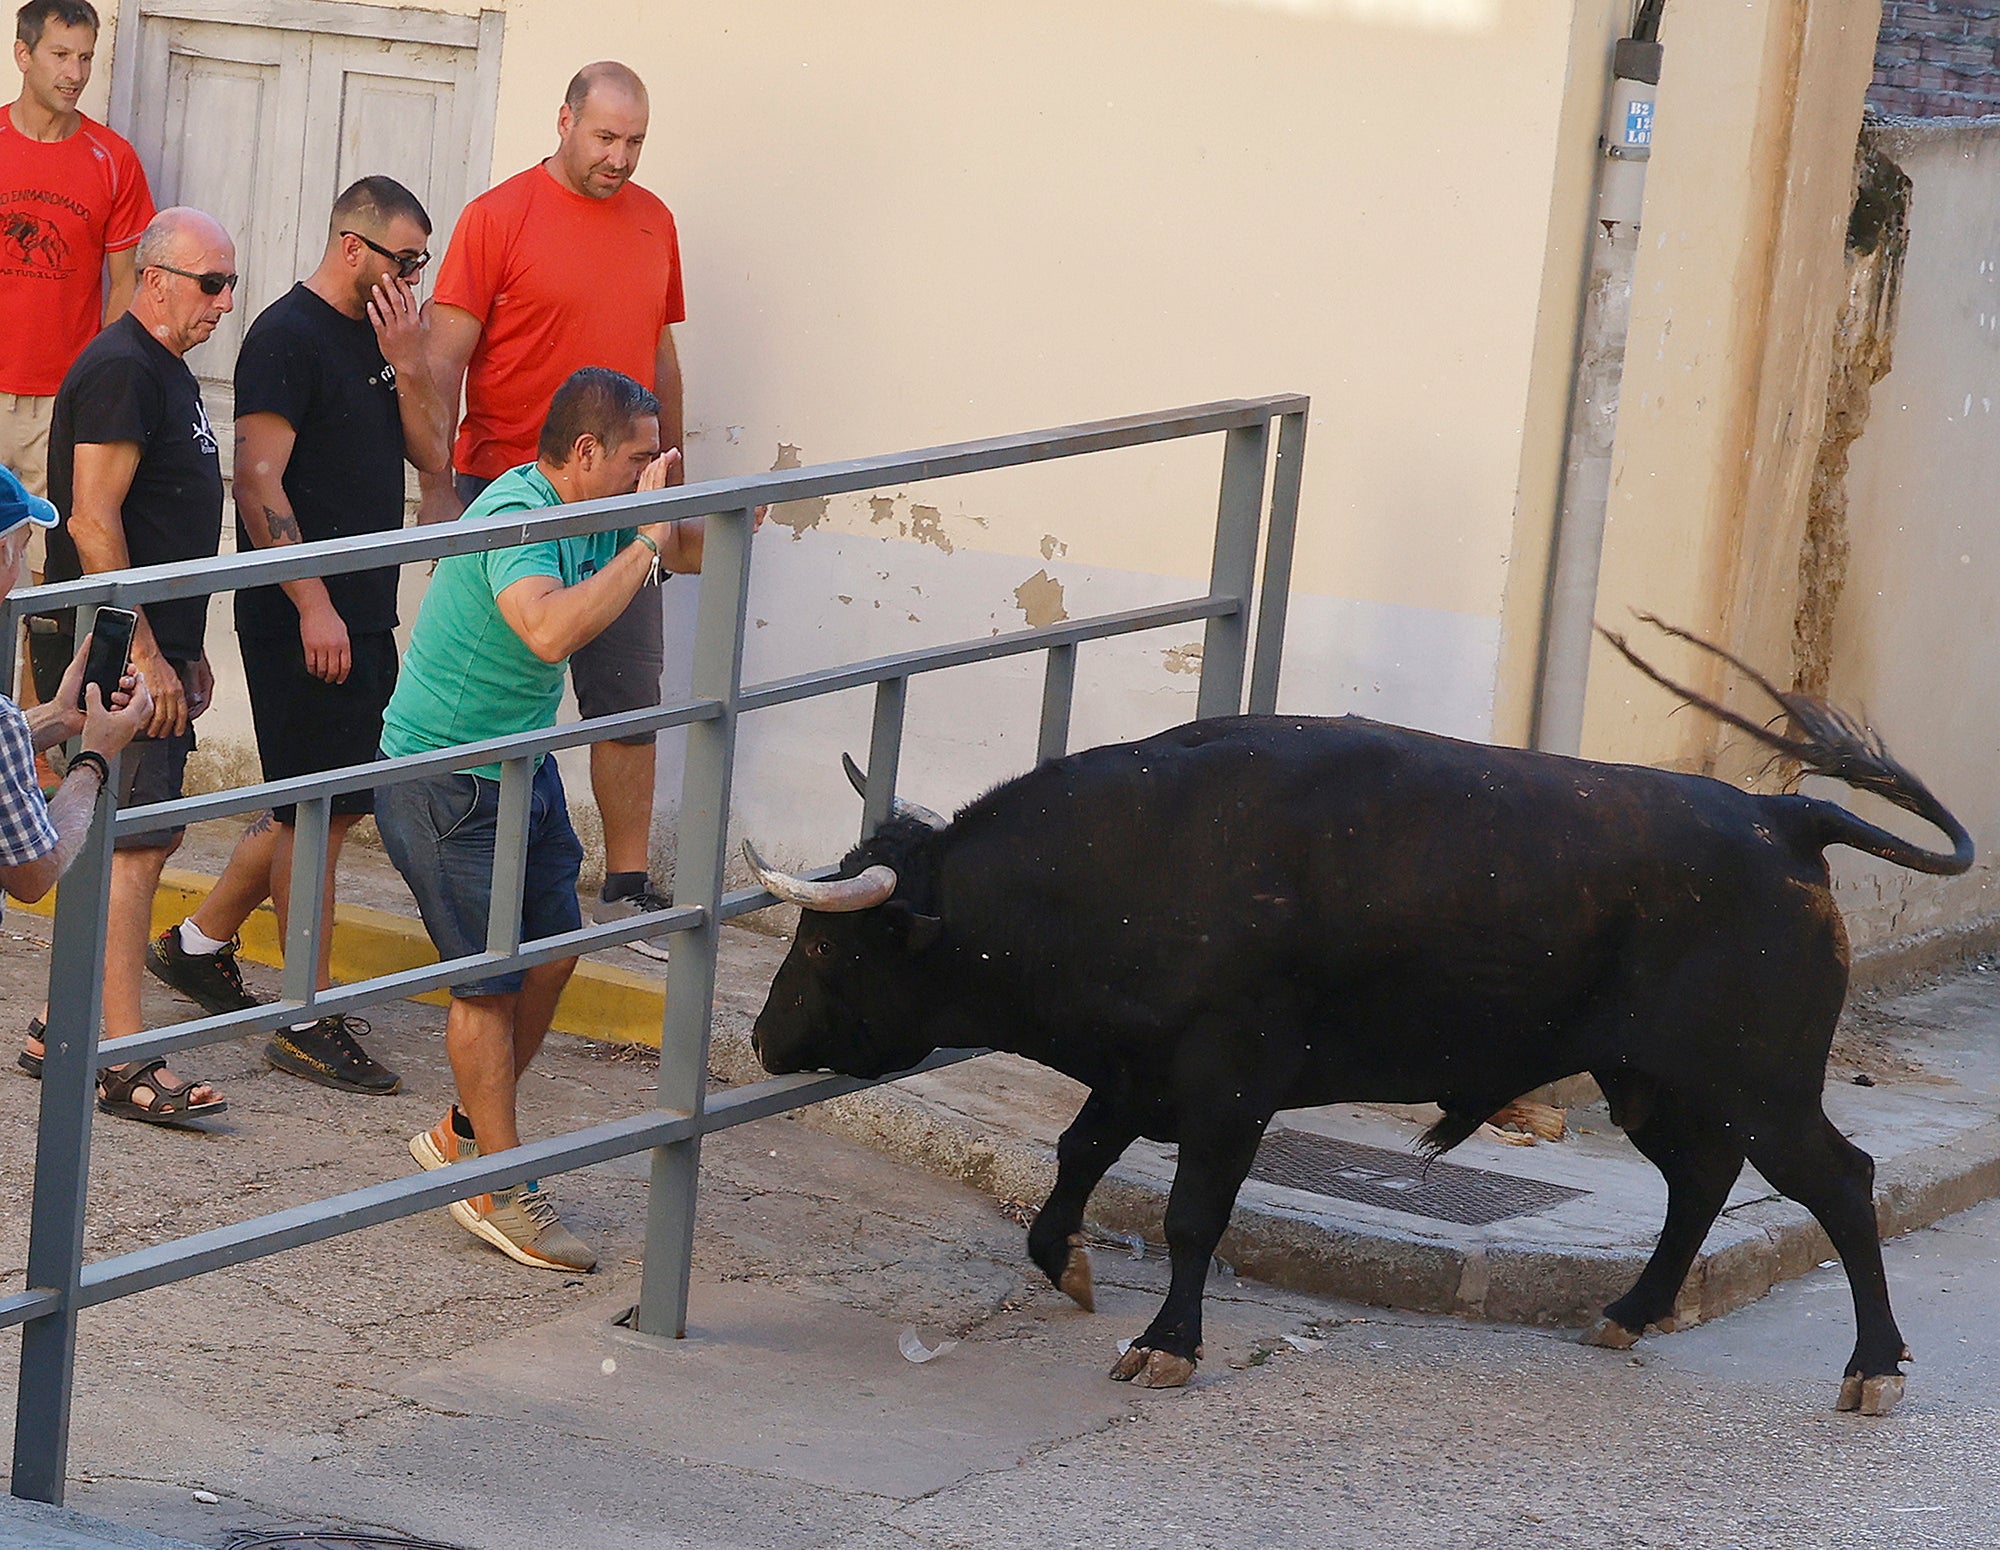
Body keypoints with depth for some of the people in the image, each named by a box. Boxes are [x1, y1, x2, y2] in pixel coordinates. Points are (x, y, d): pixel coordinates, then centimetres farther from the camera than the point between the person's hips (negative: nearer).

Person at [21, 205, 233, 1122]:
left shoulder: (164, 371, 18)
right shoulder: (120, 370, -15)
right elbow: (94, 521, -20)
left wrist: (186, 647, 24)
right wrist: (146, 653, -21)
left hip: (149, 645, 10)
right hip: (118, 651, -10)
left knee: (145, 838, 12)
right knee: (134, 845, -11)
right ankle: (123, 1062, -11)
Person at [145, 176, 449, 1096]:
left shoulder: (382, 336, 14)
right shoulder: (287, 337, -12)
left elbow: (433, 455, 11)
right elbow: (259, 479, -16)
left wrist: (406, 363, -4)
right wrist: (314, 605, -20)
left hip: (363, 613, 9)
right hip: (302, 616, -9)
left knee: (333, 802, 15)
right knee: (319, 809, -5)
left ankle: (201, 944, 31)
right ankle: (310, 1023, 1)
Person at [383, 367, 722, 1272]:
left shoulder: (593, 513, 2)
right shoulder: (517, 518, -26)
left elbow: (691, 554, 17)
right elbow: (550, 629, -44)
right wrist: (647, 539, -36)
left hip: (522, 766, 9)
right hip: (445, 781, -9)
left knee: (552, 953, 12)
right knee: (490, 978, -5)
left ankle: (462, 1136, 29)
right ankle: (500, 1191, 4)